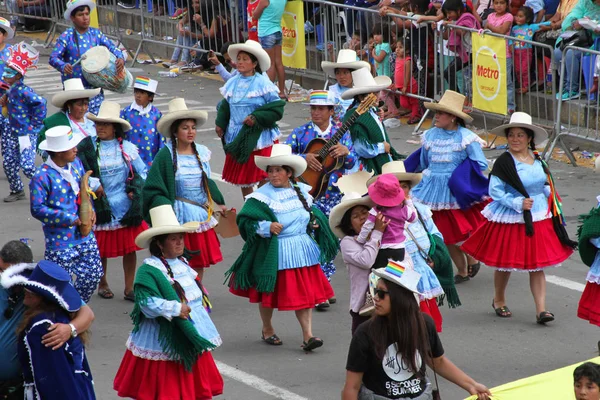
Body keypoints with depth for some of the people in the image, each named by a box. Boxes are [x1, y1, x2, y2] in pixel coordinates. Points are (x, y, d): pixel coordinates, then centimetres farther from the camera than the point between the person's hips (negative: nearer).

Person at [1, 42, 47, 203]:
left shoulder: (23, 91, -21)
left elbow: (40, 102, -29)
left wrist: (35, 124, -20)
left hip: (26, 134, -9)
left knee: (27, 166, -11)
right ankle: (17, 191, 27)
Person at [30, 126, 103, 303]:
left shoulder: (76, 163, 2)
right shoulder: (42, 176, -20)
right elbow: (37, 209, -20)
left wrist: (90, 210, -4)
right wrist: (71, 219, -22)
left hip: (85, 235, 7)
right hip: (60, 240, -7)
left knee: (93, 275, 15)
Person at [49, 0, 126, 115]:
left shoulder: (95, 34, 6)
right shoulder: (66, 36, -4)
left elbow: (112, 47, 2)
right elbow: (53, 58, -12)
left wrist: (120, 58, -20)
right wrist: (63, 66, -34)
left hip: (94, 86, 3)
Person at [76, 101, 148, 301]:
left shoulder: (127, 148, 1)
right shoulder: (87, 148, -3)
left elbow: (142, 173, 6)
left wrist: (135, 191, -7)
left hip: (127, 207, 1)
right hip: (100, 207, -1)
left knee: (129, 248, 4)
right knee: (101, 249, 7)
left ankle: (129, 288, 15)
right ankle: (102, 284, 28)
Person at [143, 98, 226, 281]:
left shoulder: (202, 153, 5)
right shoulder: (165, 156, -12)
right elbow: (153, 190, -12)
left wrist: (218, 203, 17)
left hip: (202, 217, 5)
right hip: (179, 218, -5)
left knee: (200, 264, 12)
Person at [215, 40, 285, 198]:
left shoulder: (263, 83, -11)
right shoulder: (233, 83, 6)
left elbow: (277, 109, -13)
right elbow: (225, 106, 17)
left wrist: (256, 118, -21)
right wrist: (220, 124, 4)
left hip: (259, 136, -6)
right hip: (237, 137, 6)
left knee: (264, 178, -5)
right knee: (242, 177, 14)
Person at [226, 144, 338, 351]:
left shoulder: (301, 191, 5)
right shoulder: (262, 196, -14)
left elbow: (312, 211, 23)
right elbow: (245, 219, -18)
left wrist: (315, 221, 4)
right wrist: (266, 227, -29)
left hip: (303, 252, 4)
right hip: (274, 254, -4)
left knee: (305, 293, 1)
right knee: (269, 293, 10)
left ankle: (307, 335, 5)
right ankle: (267, 329, 33)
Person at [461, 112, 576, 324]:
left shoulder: (538, 160, 6)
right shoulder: (503, 162, -11)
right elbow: (495, 191, -14)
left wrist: (551, 201, 5)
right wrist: (518, 203, -19)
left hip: (539, 219, 4)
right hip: (510, 220, -4)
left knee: (537, 265, 1)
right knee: (505, 263, 9)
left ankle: (541, 309, 1)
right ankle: (499, 300, 33)